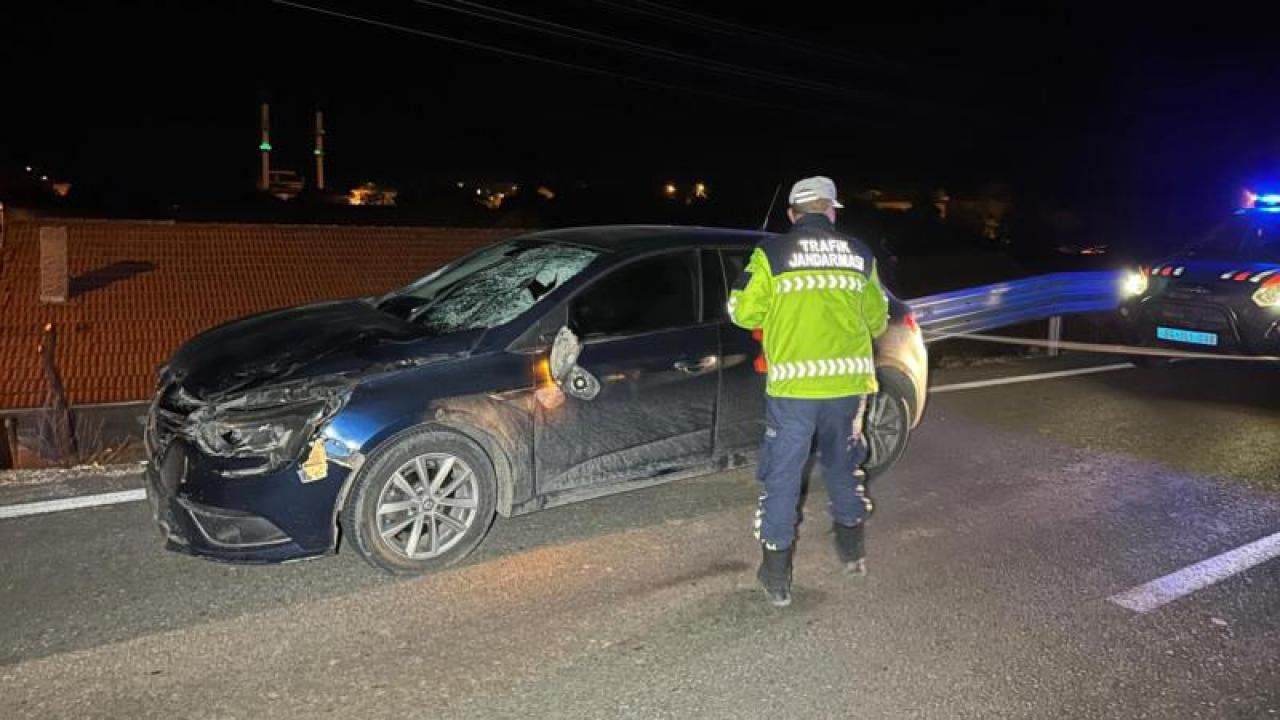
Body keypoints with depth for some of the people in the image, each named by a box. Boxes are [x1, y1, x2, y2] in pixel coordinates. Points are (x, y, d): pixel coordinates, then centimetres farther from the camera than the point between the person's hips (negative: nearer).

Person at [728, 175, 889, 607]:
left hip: (793, 385, -3)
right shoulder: (859, 255, 7)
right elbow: (877, 321, 15)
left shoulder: (771, 253, -3)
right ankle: (852, 551, 38)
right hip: (849, 381, 4)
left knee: (782, 477, 6)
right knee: (843, 466, 23)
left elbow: (743, 312, -3)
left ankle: (776, 578, 10)